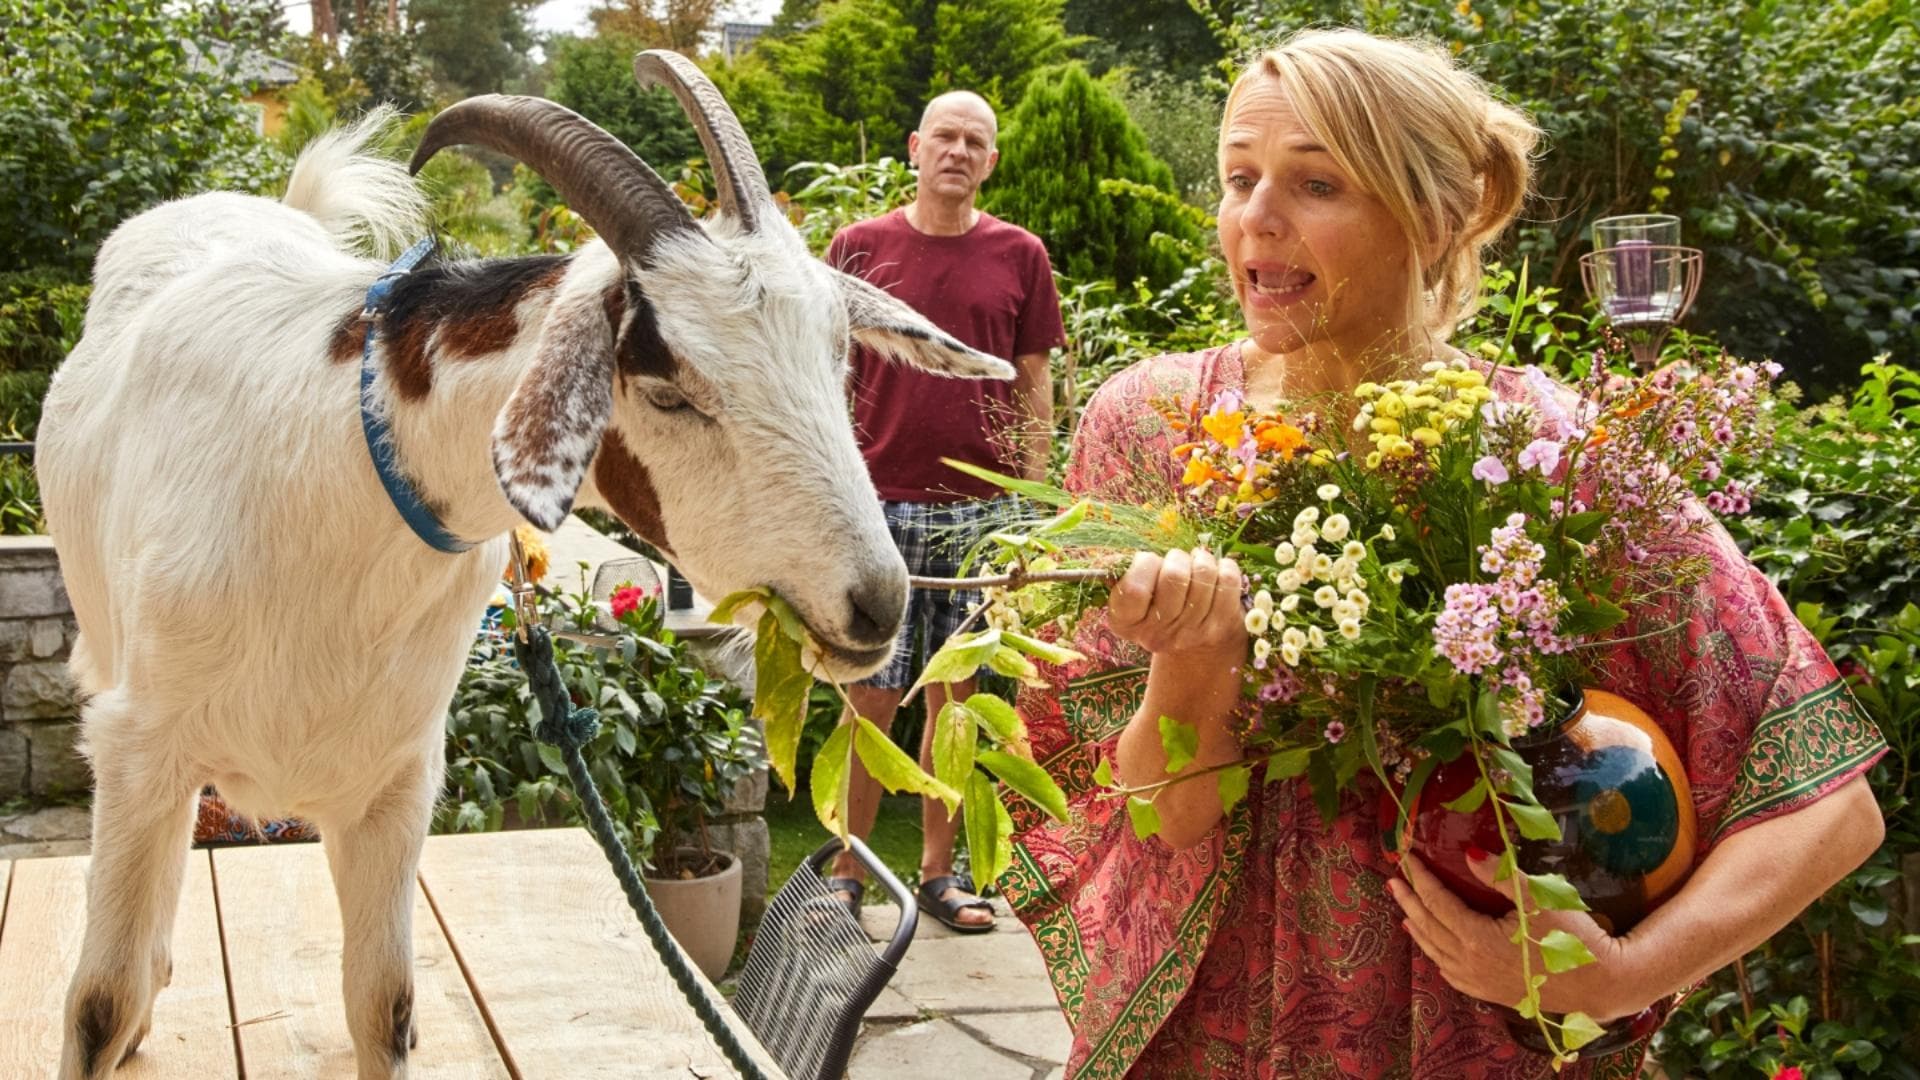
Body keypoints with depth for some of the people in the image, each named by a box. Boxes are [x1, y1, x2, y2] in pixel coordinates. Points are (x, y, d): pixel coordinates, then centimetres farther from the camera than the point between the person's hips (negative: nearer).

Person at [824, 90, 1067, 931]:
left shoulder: (1020, 256, 7)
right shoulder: (859, 246, 4)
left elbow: (1034, 387, 9)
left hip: (981, 509, 1)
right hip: (879, 506, -1)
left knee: (956, 698, 8)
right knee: (873, 699, 0)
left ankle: (939, 871, 20)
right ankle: (849, 873, 13)